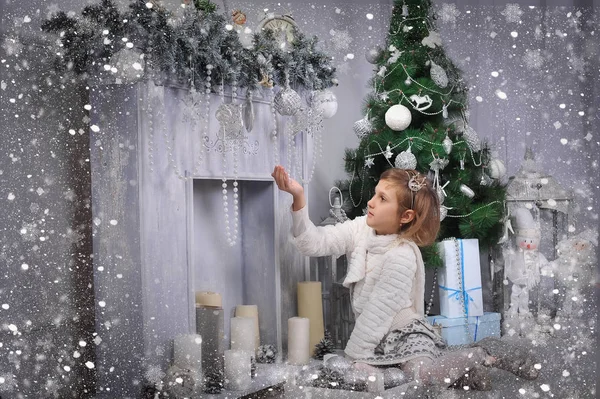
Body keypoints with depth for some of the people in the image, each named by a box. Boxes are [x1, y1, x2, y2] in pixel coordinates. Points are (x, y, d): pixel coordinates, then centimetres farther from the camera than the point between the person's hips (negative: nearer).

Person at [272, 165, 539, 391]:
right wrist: (298, 199, -22)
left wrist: (351, 356, -16)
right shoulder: (361, 229, -2)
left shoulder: (402, 255, -23)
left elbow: (378, 311, -21)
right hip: (376, 337, 7)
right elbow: (315, 243, -8)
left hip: (404, 332, -7)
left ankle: (472, 358, 2)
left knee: (422, 374, -33)